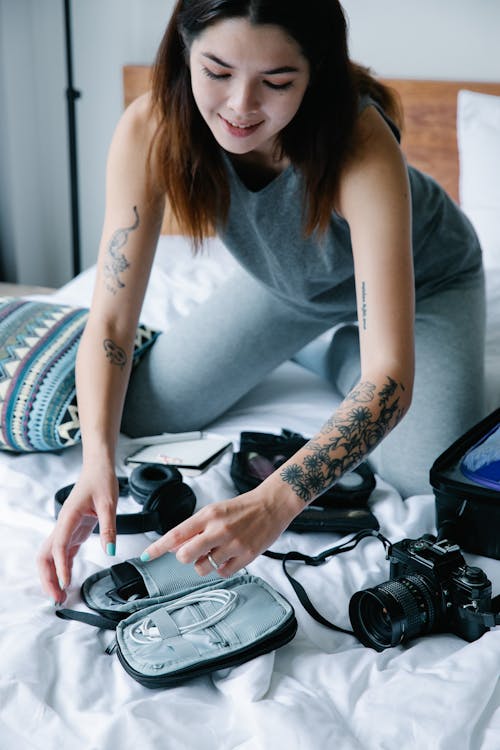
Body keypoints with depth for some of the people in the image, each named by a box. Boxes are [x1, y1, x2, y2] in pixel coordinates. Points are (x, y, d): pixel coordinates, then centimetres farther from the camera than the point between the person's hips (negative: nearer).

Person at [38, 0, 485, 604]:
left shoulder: (360, 142, -41)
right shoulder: (150, 130, -30)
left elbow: (391, 378, -47)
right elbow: (110, 321, -26)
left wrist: (274, 502, -60)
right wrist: (98, 458, -43)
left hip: (423, 278, -3)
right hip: (286, 277, 3)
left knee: (431, 475, -22)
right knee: (140, 416, -3)